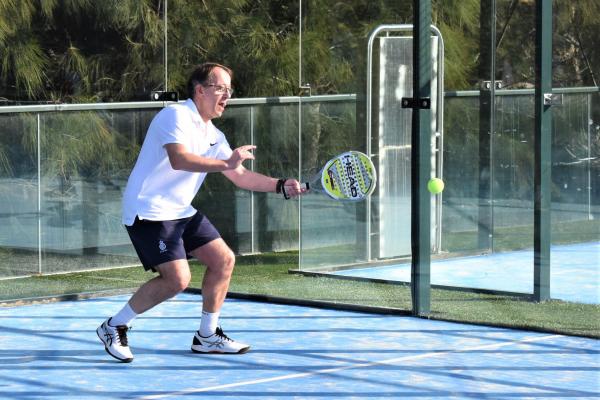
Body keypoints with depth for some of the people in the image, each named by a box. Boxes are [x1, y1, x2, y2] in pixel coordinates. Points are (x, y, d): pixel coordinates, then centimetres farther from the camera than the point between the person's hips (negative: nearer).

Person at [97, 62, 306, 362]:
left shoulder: (213, 135, 14)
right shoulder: (176, 115, -14)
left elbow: (240, 176, 15)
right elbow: (179, 159, -30)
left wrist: (281, 186, 2)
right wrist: (225, 163, -32)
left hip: (182, 212, 10)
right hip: (149, 211, -10)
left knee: (223, 260, 5)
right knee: (177, 278, -18)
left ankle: (207, 336, 17)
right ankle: (114, 327, -2)